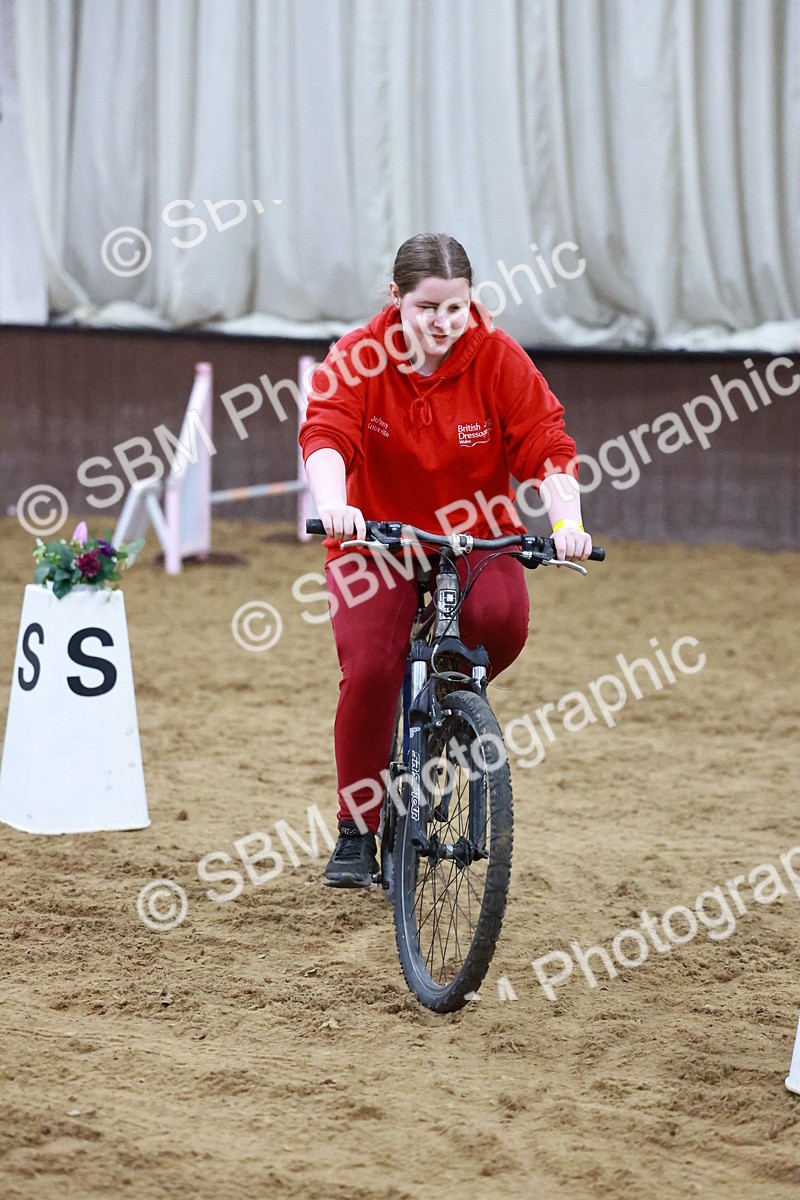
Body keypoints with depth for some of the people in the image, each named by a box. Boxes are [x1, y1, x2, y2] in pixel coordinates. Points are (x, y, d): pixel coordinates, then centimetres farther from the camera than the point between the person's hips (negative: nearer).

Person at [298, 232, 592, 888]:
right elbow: (325, 433, -27)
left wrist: (566, 520, -34)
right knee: (369, 669, -20)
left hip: (476, 538, 1)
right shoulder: (357, 359, -13)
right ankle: (357, 833, -4)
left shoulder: (498, 359, -11)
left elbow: (547, 445, -16)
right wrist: (333, 503, -48)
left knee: (503, 620, -31)